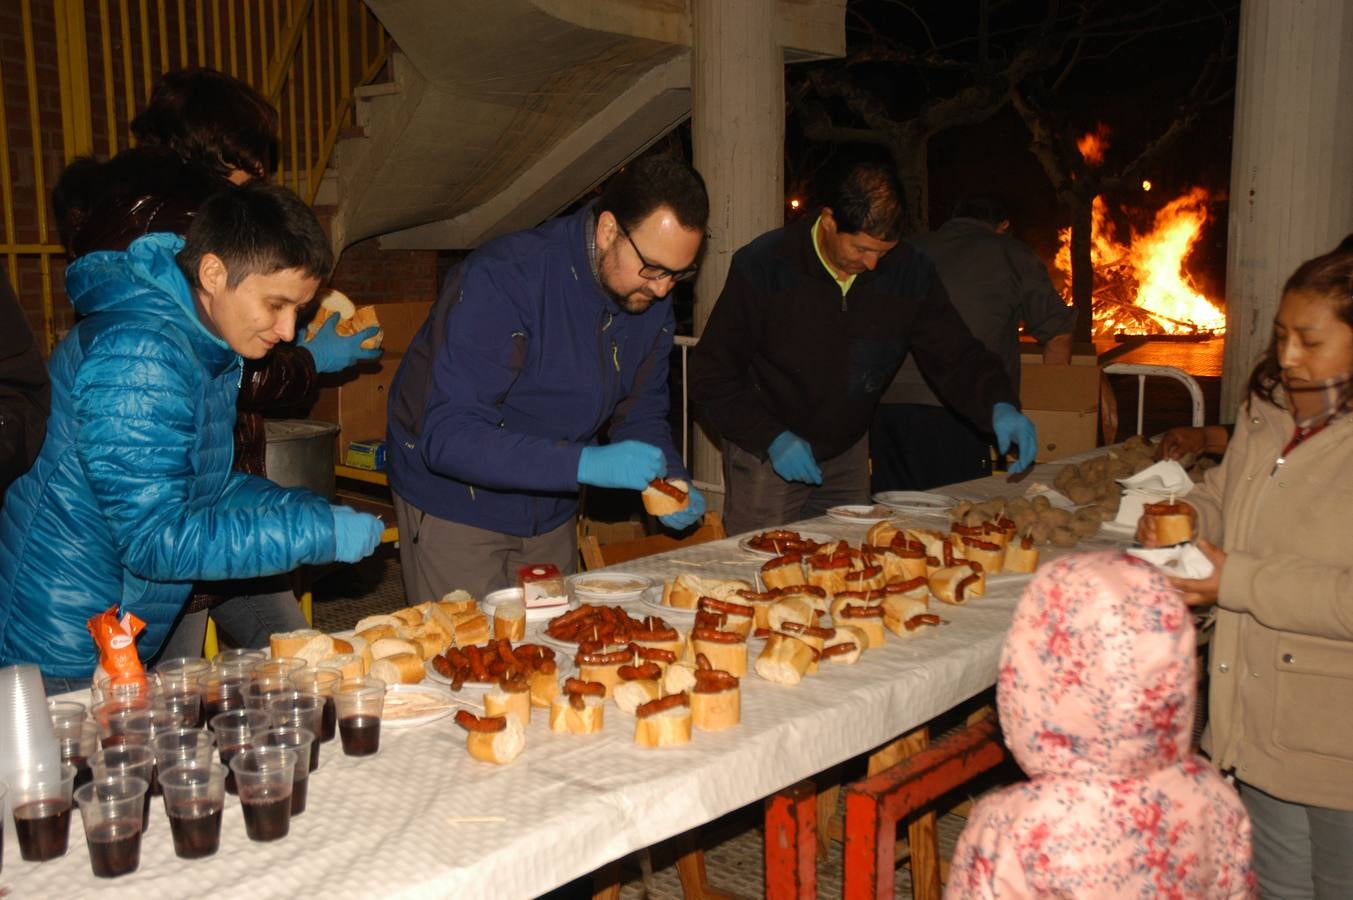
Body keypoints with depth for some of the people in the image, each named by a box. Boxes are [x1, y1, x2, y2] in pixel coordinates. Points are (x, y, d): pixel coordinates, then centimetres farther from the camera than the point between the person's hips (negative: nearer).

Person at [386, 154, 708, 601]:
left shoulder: (652, 306, -7)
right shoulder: (501, 280, -28)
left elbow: (642, 415, 6)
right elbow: (449, 438, -34)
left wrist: (671, 479, -15)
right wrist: (586, 463, -40)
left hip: (551, 515, 6)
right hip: (456, 509, -6)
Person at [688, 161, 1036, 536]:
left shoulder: (909, 272, -7)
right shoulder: (762, 266, -18)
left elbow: (955, 355, -1)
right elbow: (710, 378, -14)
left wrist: (999, 406, -22)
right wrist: (773, 438, -23)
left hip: (847, 454, 4)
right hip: (765, 456, -4)